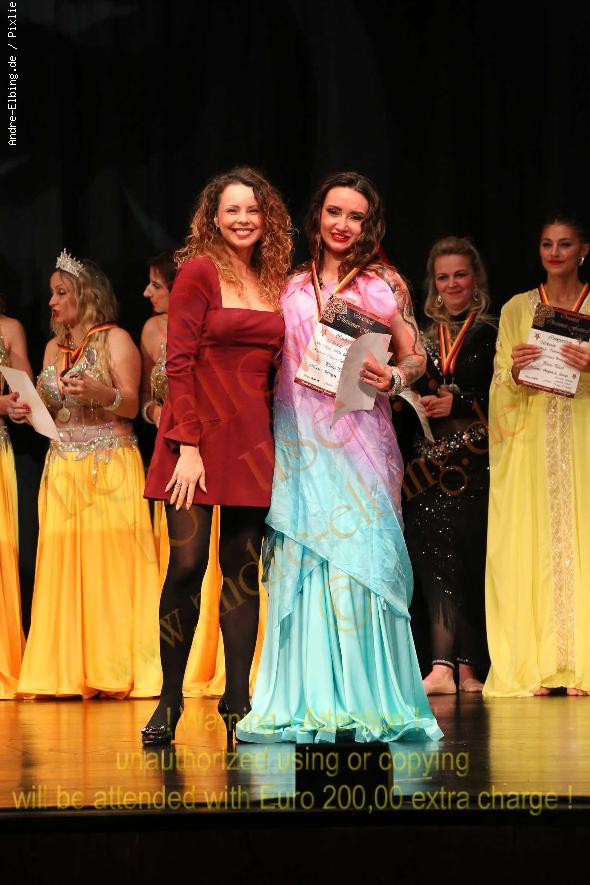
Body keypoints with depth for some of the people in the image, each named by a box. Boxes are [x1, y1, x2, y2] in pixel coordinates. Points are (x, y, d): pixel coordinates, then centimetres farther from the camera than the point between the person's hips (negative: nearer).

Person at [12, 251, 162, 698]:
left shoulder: (115, 339, 1)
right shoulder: (54, 347, 18)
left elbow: (131, 405, -7)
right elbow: (52, 410, 19)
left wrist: (99, 392, -25)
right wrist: (27, 411, -1)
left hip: (110, 469, -6)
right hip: (62, 470, 6)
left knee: (109, 563, -9)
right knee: (63, 568, 0)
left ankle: (115, 671, -6)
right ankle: (68, 672, 3)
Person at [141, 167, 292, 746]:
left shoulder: (273, 281, 13)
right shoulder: (199, 270, -4)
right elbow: (178, 362, -9)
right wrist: (188, 445, -16)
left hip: (252, 437, 5)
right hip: (200, 431, -5)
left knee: (243, 569, 5)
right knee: (187, 566, -7)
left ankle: (237, 701, 10)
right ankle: (169, 703, 4)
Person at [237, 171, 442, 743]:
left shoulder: (385, 284, 9)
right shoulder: (291, 287, 14)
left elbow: (416, 356, 9)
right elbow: (271, 363, 15)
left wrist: (390, 379, -11)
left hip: (358, 436, -2)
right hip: (298, 441, 2)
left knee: (359, 556, -6)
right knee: (301, 560, -3)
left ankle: (366, 701, -2)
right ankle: (308, 700, 1)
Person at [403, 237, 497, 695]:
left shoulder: (491, 333, 3)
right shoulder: (423, 337, 16)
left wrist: (457, 404, -11)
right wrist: (417, 403, -2)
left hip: (476, 460, -3)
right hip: (430, 459, 4)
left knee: (469, 561, -6)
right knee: (437, 558, -6)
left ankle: (467, 666, -3)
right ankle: (448, 666, -10)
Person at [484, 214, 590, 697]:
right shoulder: (517, 308, 11)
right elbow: (501, 387, 7)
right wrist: (516, 371, -13)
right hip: (532, 438, 1)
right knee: (530, 544, -5)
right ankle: (536, 667, -4)